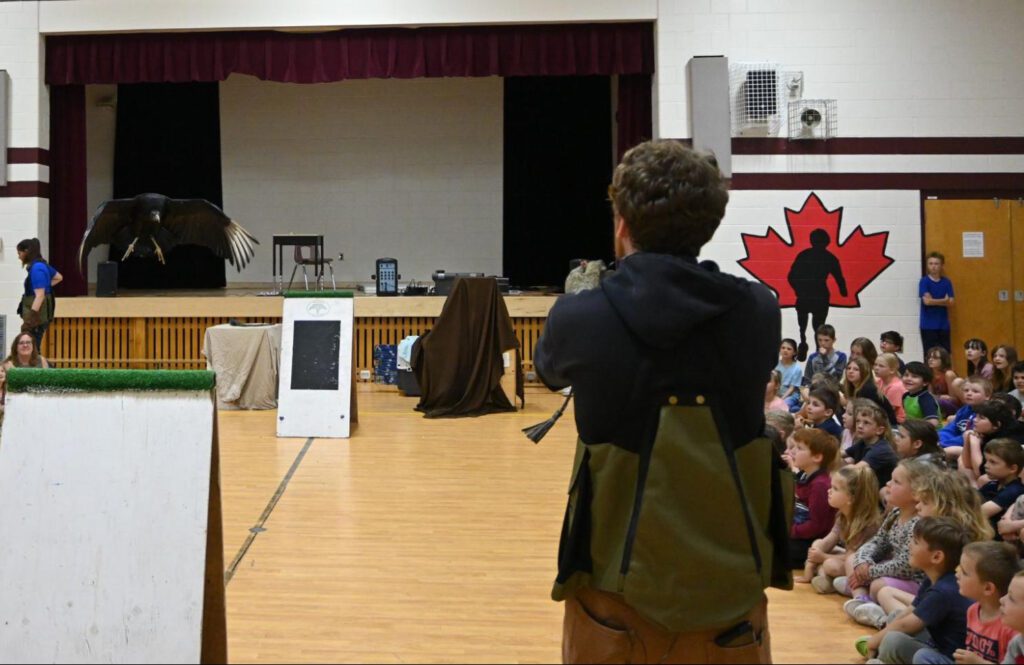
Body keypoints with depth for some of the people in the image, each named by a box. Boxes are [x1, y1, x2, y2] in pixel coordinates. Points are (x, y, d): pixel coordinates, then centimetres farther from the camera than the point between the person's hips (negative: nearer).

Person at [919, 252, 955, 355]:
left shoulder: (946, 282, 5)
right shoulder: (924, 281, -3)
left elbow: (950, 303, -3)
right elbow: (926, 301, -15)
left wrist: (934, 301, -13)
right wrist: (944, 301, -7)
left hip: (943, 324, 3)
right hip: (928, 325, -3)